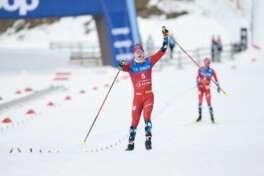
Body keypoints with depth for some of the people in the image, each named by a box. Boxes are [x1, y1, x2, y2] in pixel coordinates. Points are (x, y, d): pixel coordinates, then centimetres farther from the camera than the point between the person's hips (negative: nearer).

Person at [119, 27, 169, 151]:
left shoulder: (149, 61, 5)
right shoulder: (131, 65, -1)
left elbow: (162, 51, 5)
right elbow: (124, 68, -21)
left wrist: (165, 36, 0)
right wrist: (121, 66, -44)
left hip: (149, 95, 0)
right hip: (137, 96, 0)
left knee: (147, 116, -17)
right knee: (135, 120, 3)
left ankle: (148, 139, -14)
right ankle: (131, 143, 15)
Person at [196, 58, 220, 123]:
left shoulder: (211, 71, -4)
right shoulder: (200, 69, -1)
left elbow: (216, 79, 0)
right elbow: (197, 77, -1)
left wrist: (218, 86, -5)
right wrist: (197, 83, -20)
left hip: (207, 88, -1)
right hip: (200, 87, 1)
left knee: (209, 103, -4)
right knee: (200, 102, -3)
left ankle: (212, 117, 3)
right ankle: (200, 116, 9)